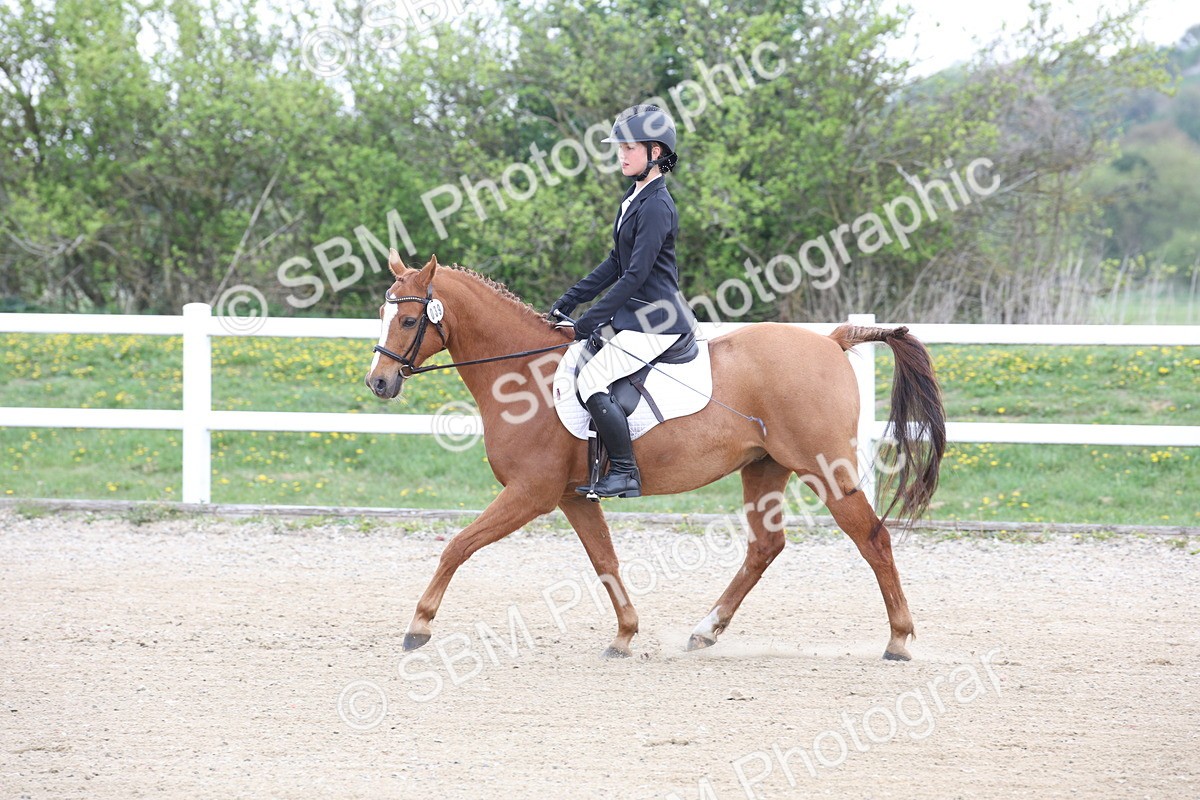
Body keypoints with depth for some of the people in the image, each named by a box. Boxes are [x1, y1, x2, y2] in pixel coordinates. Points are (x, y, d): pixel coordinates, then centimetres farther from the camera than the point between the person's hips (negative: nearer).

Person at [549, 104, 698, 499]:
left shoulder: (656, 206, -18)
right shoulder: (636, 198, 13)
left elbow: (635, 274, -21)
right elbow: (616, 263, 19)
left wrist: (591, 320, -19)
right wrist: (568, 302, 14)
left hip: (655, 321, -11)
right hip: (634, 314, 11)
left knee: (591, 380, -22)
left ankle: (625, 474, -16)